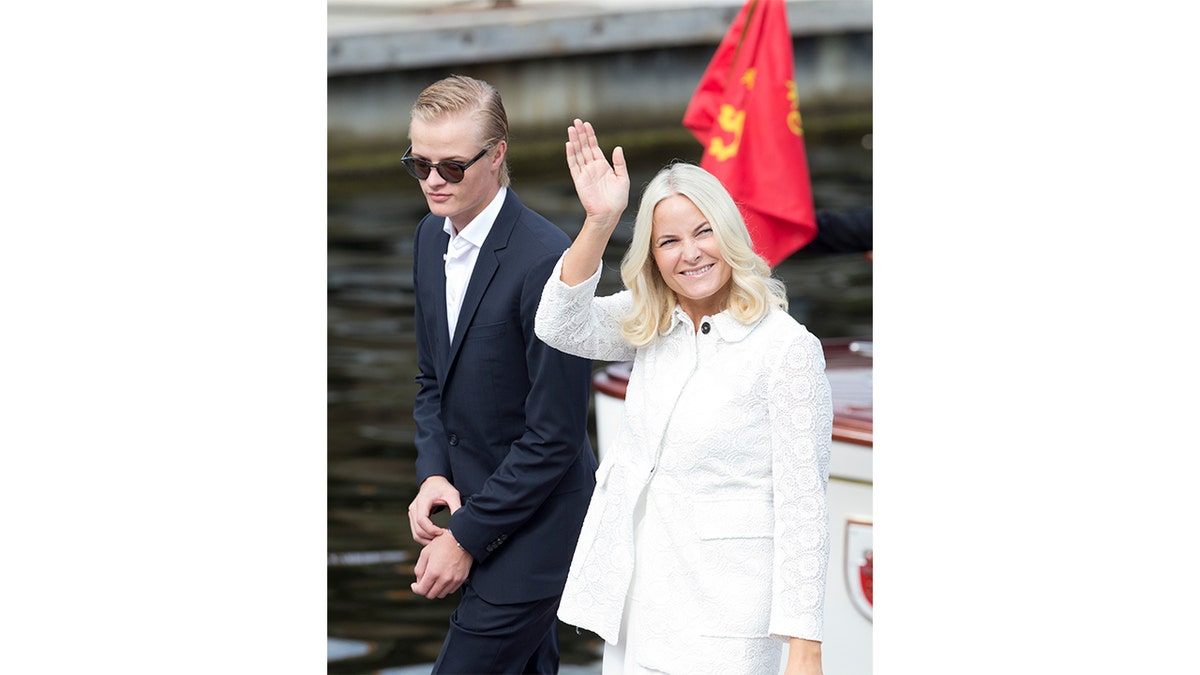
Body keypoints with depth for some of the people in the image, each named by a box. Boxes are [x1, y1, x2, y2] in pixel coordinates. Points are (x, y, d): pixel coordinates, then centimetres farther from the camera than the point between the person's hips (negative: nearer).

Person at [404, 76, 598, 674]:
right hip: (474, 506, 8)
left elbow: (555, 435, -22)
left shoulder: (546, 261, -23)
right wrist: (434, 474, -3)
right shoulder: (432, 238, 4)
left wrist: (466, 536, -18)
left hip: (533, 529, -8)